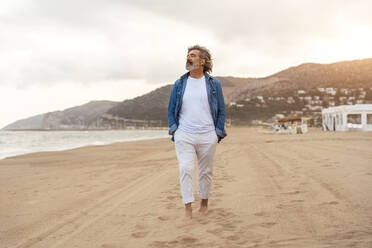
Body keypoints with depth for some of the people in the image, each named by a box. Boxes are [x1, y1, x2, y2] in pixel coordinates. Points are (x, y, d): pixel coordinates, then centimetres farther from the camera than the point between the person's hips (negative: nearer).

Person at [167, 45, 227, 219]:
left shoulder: (214, 84, 5)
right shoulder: (179, 84, 8)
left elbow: (221, 111, 8)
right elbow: (171, 110, 14)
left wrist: (218, 133, 0)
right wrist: (174, 130, 1)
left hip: (207, 136, 0)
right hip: (184, 136, 0)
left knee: (206, 171, 8)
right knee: (185, 169, -12)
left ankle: (204, 202, 26)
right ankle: (187, 207, -11)